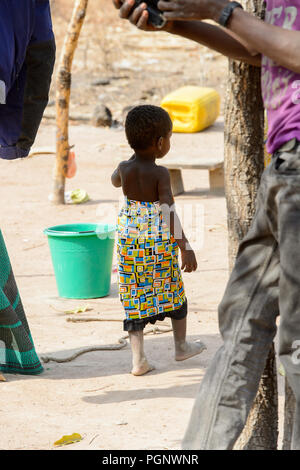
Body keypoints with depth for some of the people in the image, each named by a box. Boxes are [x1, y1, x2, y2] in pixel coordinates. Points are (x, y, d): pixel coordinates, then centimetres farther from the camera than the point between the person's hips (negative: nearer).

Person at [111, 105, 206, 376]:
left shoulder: (125, 168, -1)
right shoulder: (161, 174, -15)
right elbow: (169, 213, -21)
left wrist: (136, 155, 29)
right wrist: (185, 247, -20)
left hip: (130, 241, 4)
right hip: (160, 244, -3)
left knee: (134, 298, 7)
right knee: (174, 291, 17)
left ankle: (138, 358, -1)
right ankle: (181, 345, 31)